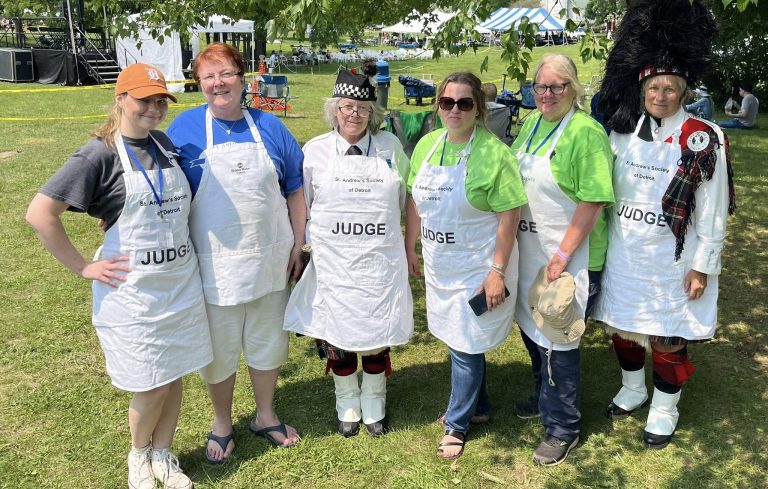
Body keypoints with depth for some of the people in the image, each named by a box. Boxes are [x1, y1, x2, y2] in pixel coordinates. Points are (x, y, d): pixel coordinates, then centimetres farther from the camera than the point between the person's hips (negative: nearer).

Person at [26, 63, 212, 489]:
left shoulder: (166, 145, 6)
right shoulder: (101, 154, -12)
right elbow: (40, 213, -16)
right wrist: (83, 267, -14)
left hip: (182, 283, 5)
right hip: (132, 291, -5)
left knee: (174, 375, 13)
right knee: (150, 386, 3)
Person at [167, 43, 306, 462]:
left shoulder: (268, 127, 2)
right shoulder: (184, 129, -4)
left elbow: (295, 191, 7)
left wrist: (297, 245, 4)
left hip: (269, 263, 2)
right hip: (215, 267, -2)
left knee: (267, 344, 16)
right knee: (218, 349, 12)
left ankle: (265, 416, 38)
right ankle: (222, 423, 35)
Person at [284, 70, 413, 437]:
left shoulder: (390, 146, 1)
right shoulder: (315, 150, 0)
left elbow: (405, 199, 14)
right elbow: (300, 204, 8)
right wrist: (312, 240, 3)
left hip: (380, 260, 0)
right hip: (333, 262, 0)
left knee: (377, 333, 9)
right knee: (337, 334, 9)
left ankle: (374, 403, 34)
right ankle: (347, 404, 34)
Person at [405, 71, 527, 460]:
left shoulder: (493, 153, -16)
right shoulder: (427, 145, 3)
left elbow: (509, 215, -17)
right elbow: (415, 201, 11)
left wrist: (498, 272, -19)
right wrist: (409, 248, 12)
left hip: (476, 268, -6)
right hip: (439, 265, 6)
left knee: (465, 345, 5)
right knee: (457, 338, 18)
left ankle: (457, 424, 25)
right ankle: (478, 407, 40)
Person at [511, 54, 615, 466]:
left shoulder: (586, 132, -17)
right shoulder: (531, 123, 7)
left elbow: (593, 202, -21)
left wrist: (561, 258, -21)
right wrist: (510, 236, 10)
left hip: (570, 257, -7)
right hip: (529, 249, 7)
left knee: (558, 342, 3)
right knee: (531, 328, 20)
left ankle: (563, 428, 23)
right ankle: (544, 398, 45)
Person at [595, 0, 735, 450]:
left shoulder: (705, 140, -11)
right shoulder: (623, 133, 1)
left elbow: (714, 211, -9)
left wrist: (702, 266, -10)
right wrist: (606, 245, 9)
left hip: (672, 262, -4)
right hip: (623, 257, 4)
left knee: (668, 337, 8)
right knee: (622, 326, 17)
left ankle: (665, 410, 30)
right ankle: (632, 391, 41)